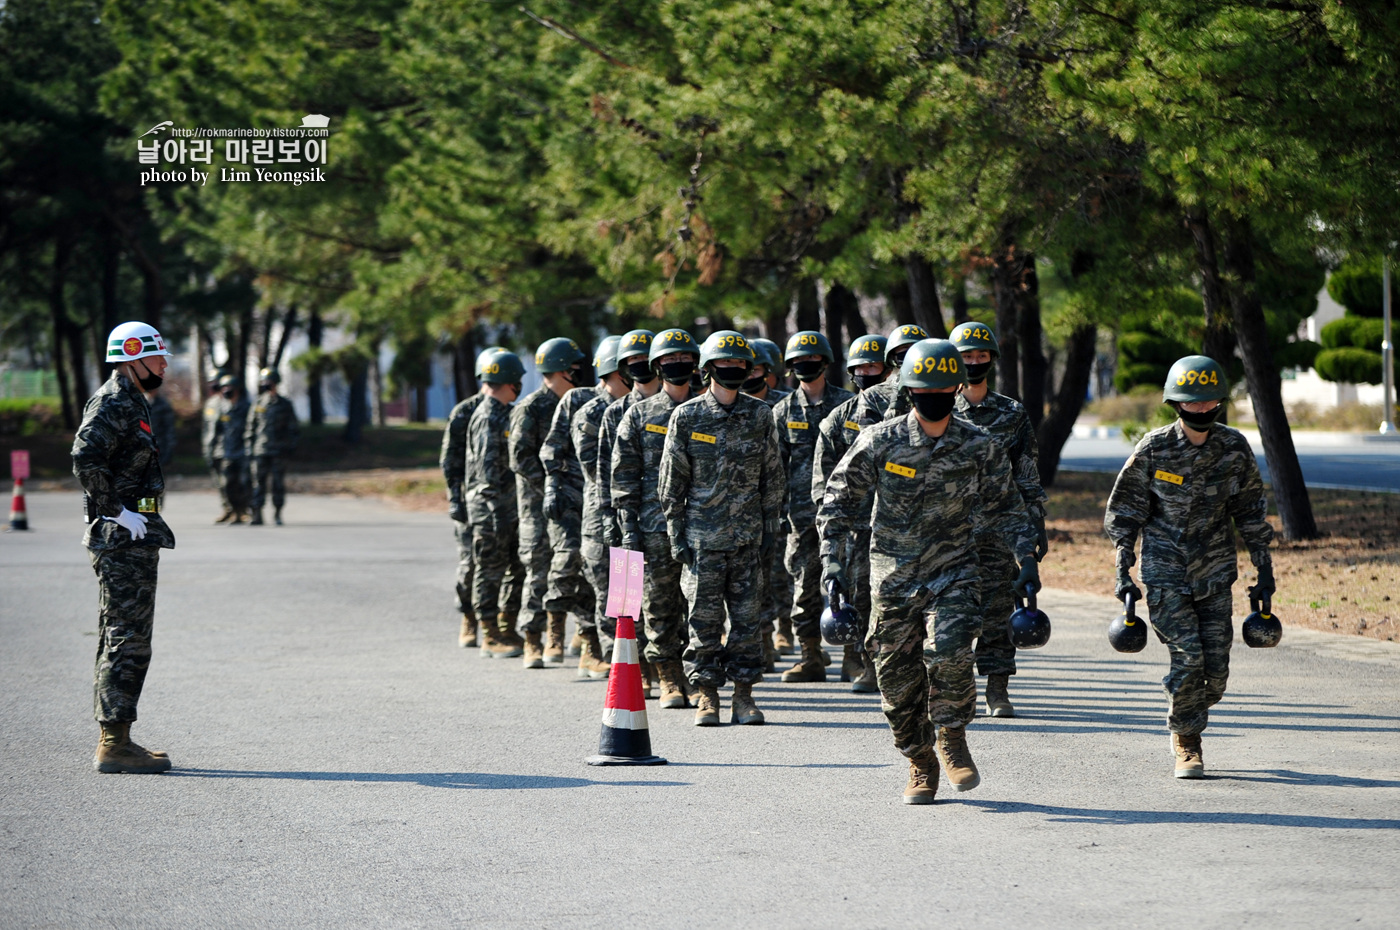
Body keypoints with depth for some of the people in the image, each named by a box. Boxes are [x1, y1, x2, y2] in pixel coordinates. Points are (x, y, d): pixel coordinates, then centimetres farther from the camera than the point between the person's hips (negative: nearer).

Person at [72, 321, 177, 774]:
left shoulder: (131, 403, 19)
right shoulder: (113, 403, -13)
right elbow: (86, 458, -26)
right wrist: (118, 512, -22)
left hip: (134, 538, 11)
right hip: (122, 538, -11)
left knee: (121, 638, 13)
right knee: (127, 639, -10)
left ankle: (113, 739, 17)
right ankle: (114, 744, -9)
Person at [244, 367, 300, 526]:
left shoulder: (285, 405, 5)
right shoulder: (258, 405, 8)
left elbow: (294, 428, 8)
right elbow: (250, 428, 11)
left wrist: (292, 445, -1)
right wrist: (249, 447, 4)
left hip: (279, 452, -1)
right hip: (261, 451, 1)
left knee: (278, 483, 0)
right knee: (259, 483, -3)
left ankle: (277, 514, 8)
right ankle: (257, 514, -1)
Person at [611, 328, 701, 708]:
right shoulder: (639, 415, 7)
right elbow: (625, 475, 5)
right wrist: (629, 527, -3)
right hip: (655, 526, -1)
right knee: (660, 606, 0)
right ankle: (669, 681, 6)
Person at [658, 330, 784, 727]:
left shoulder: (760, 415, 6)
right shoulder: (687, 417, -1)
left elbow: (772, 475, 11)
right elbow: (672, 480, 2)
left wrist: (770, 527, 6)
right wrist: (676, 533, -3)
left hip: (748, 534, 2)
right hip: (702, 533, -2)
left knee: (746, 614, 3)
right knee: (704, 616, 0)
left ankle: (744, 694, 10)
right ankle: (707, 695, 7)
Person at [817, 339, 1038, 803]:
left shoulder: (979, 447, -2)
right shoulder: (880, 442, -5)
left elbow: (1006, 505, 11)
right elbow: (839, 499, 1)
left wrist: (1027, 558, 2)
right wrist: (832, 560, -9)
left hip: (953, 569, -1)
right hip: (893, 576, 1)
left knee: (948, 652, -23)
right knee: (898, 675, 2)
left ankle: (952, 739, 1)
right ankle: (920, 763, 21)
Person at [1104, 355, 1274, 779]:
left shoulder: (1234, 449, -2)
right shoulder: (1153, 449, -8)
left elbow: (1251, 513, 9)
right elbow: (1125, 513, 0)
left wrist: (1265, 571, 10)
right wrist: (1123, 573, -3)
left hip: (1215, 575, 2)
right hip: (1166, 573, -2)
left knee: (1216, 667, -1)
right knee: (1187, 658, -12)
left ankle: (1189, 715, 31)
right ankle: (1186, 745, 7)